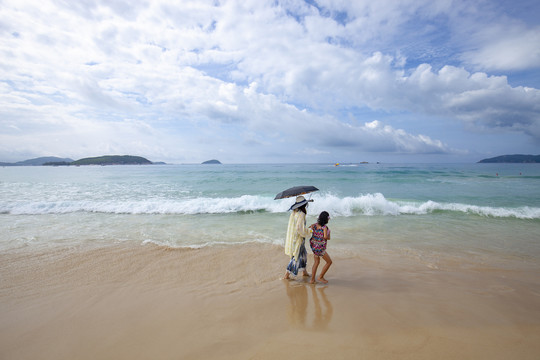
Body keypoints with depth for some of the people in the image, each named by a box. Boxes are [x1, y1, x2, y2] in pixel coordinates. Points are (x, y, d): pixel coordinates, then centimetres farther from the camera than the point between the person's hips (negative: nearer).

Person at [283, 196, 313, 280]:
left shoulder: (293, 213, 4)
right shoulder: (301, 214, -22)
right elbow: (300, 228, -27)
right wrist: (310, 231, -13)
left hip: (292, 238, 9)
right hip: (297, 239, -9)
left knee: (303, 254, 23)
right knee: (296, 257, 4)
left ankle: (304, 271, 37)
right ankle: (287, 274, 11)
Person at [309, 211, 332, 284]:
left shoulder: (315, 224, -3)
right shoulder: (325, 227, -21)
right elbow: (325, 237, -34)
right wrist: (328, 237, -12)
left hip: (313, 245, 7)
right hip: (320, 248, -7)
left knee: (316, 262, 20)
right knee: (329, 262, 11)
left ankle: (312, 279, 20)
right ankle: (321, 277, 17)